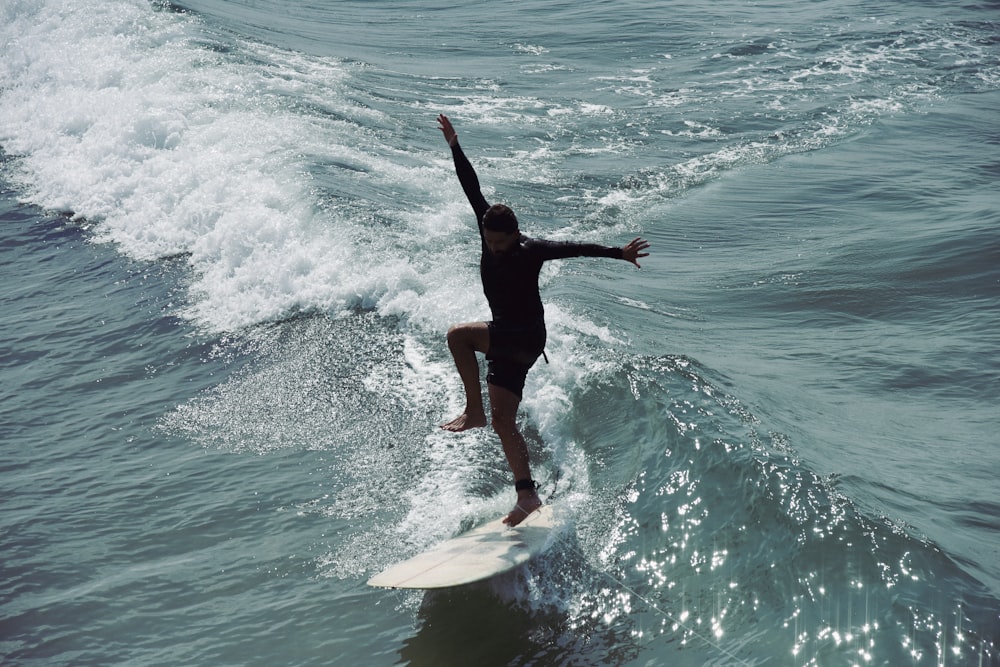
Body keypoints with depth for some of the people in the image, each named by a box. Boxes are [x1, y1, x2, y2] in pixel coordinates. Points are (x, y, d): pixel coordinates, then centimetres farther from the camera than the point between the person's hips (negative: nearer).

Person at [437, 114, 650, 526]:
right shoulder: (488, 227, -1)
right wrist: (454, 146, 3)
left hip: (525, 337, -8)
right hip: (506, 338, 8)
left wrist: (618, 253, -34)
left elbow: (575, 248, -24)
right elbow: (472, 189, 2)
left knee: (459, 334, -23)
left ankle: (473, 410, -15)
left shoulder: (530, 251, -17)